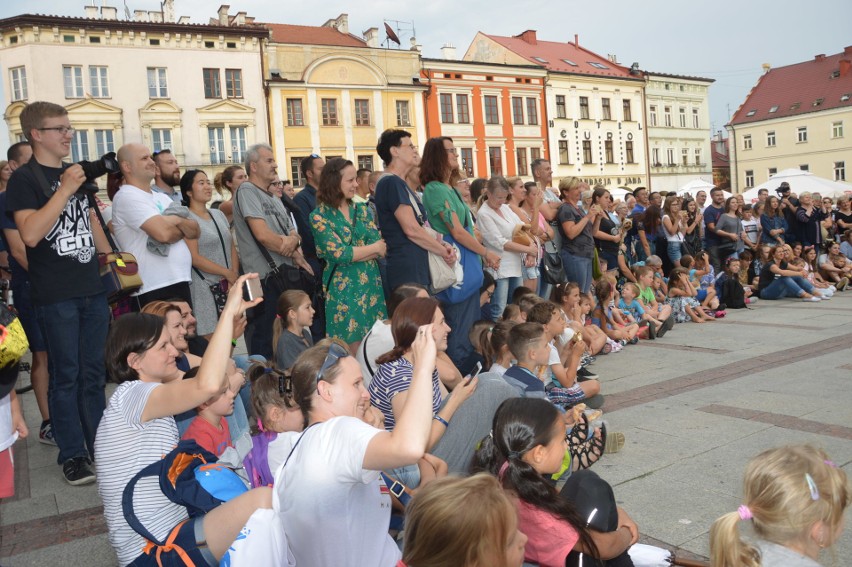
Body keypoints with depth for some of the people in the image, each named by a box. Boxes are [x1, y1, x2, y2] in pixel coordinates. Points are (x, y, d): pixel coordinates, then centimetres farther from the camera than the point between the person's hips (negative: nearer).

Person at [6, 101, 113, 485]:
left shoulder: (75, 173, 14)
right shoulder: (24, 178, -6)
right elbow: (30, 233, -20)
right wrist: (65, 189, -21)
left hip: (92, 290, 6)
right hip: (55, 295, -6)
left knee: (93, 373, 12)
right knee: (66, 376, 3)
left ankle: (99, 445, 23)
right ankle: (72, 454, 14)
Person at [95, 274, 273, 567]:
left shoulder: (152, 404, 17)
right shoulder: (130, 395, -14)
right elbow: (207, 385, -31)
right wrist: (229, 311, -26)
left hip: (170, 534, 10)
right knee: (263, 500, -27)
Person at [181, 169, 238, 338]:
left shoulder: (219, 214, 15)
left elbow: (232, 248, 13)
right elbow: (194, 258, -14)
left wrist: (235, 276, -3)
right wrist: (228, 273, -11)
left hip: (229, 285, 7)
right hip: (206, 287, -7)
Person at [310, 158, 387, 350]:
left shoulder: (362, 210, 11)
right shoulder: (319, 216, -4)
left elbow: (382, 248, 0)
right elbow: (339, 254, -13)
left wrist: (351, 254, -15)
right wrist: (375, 247, -4)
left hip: (371, 284, 5)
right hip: (344, 288, -4)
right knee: (352, 350, 0)